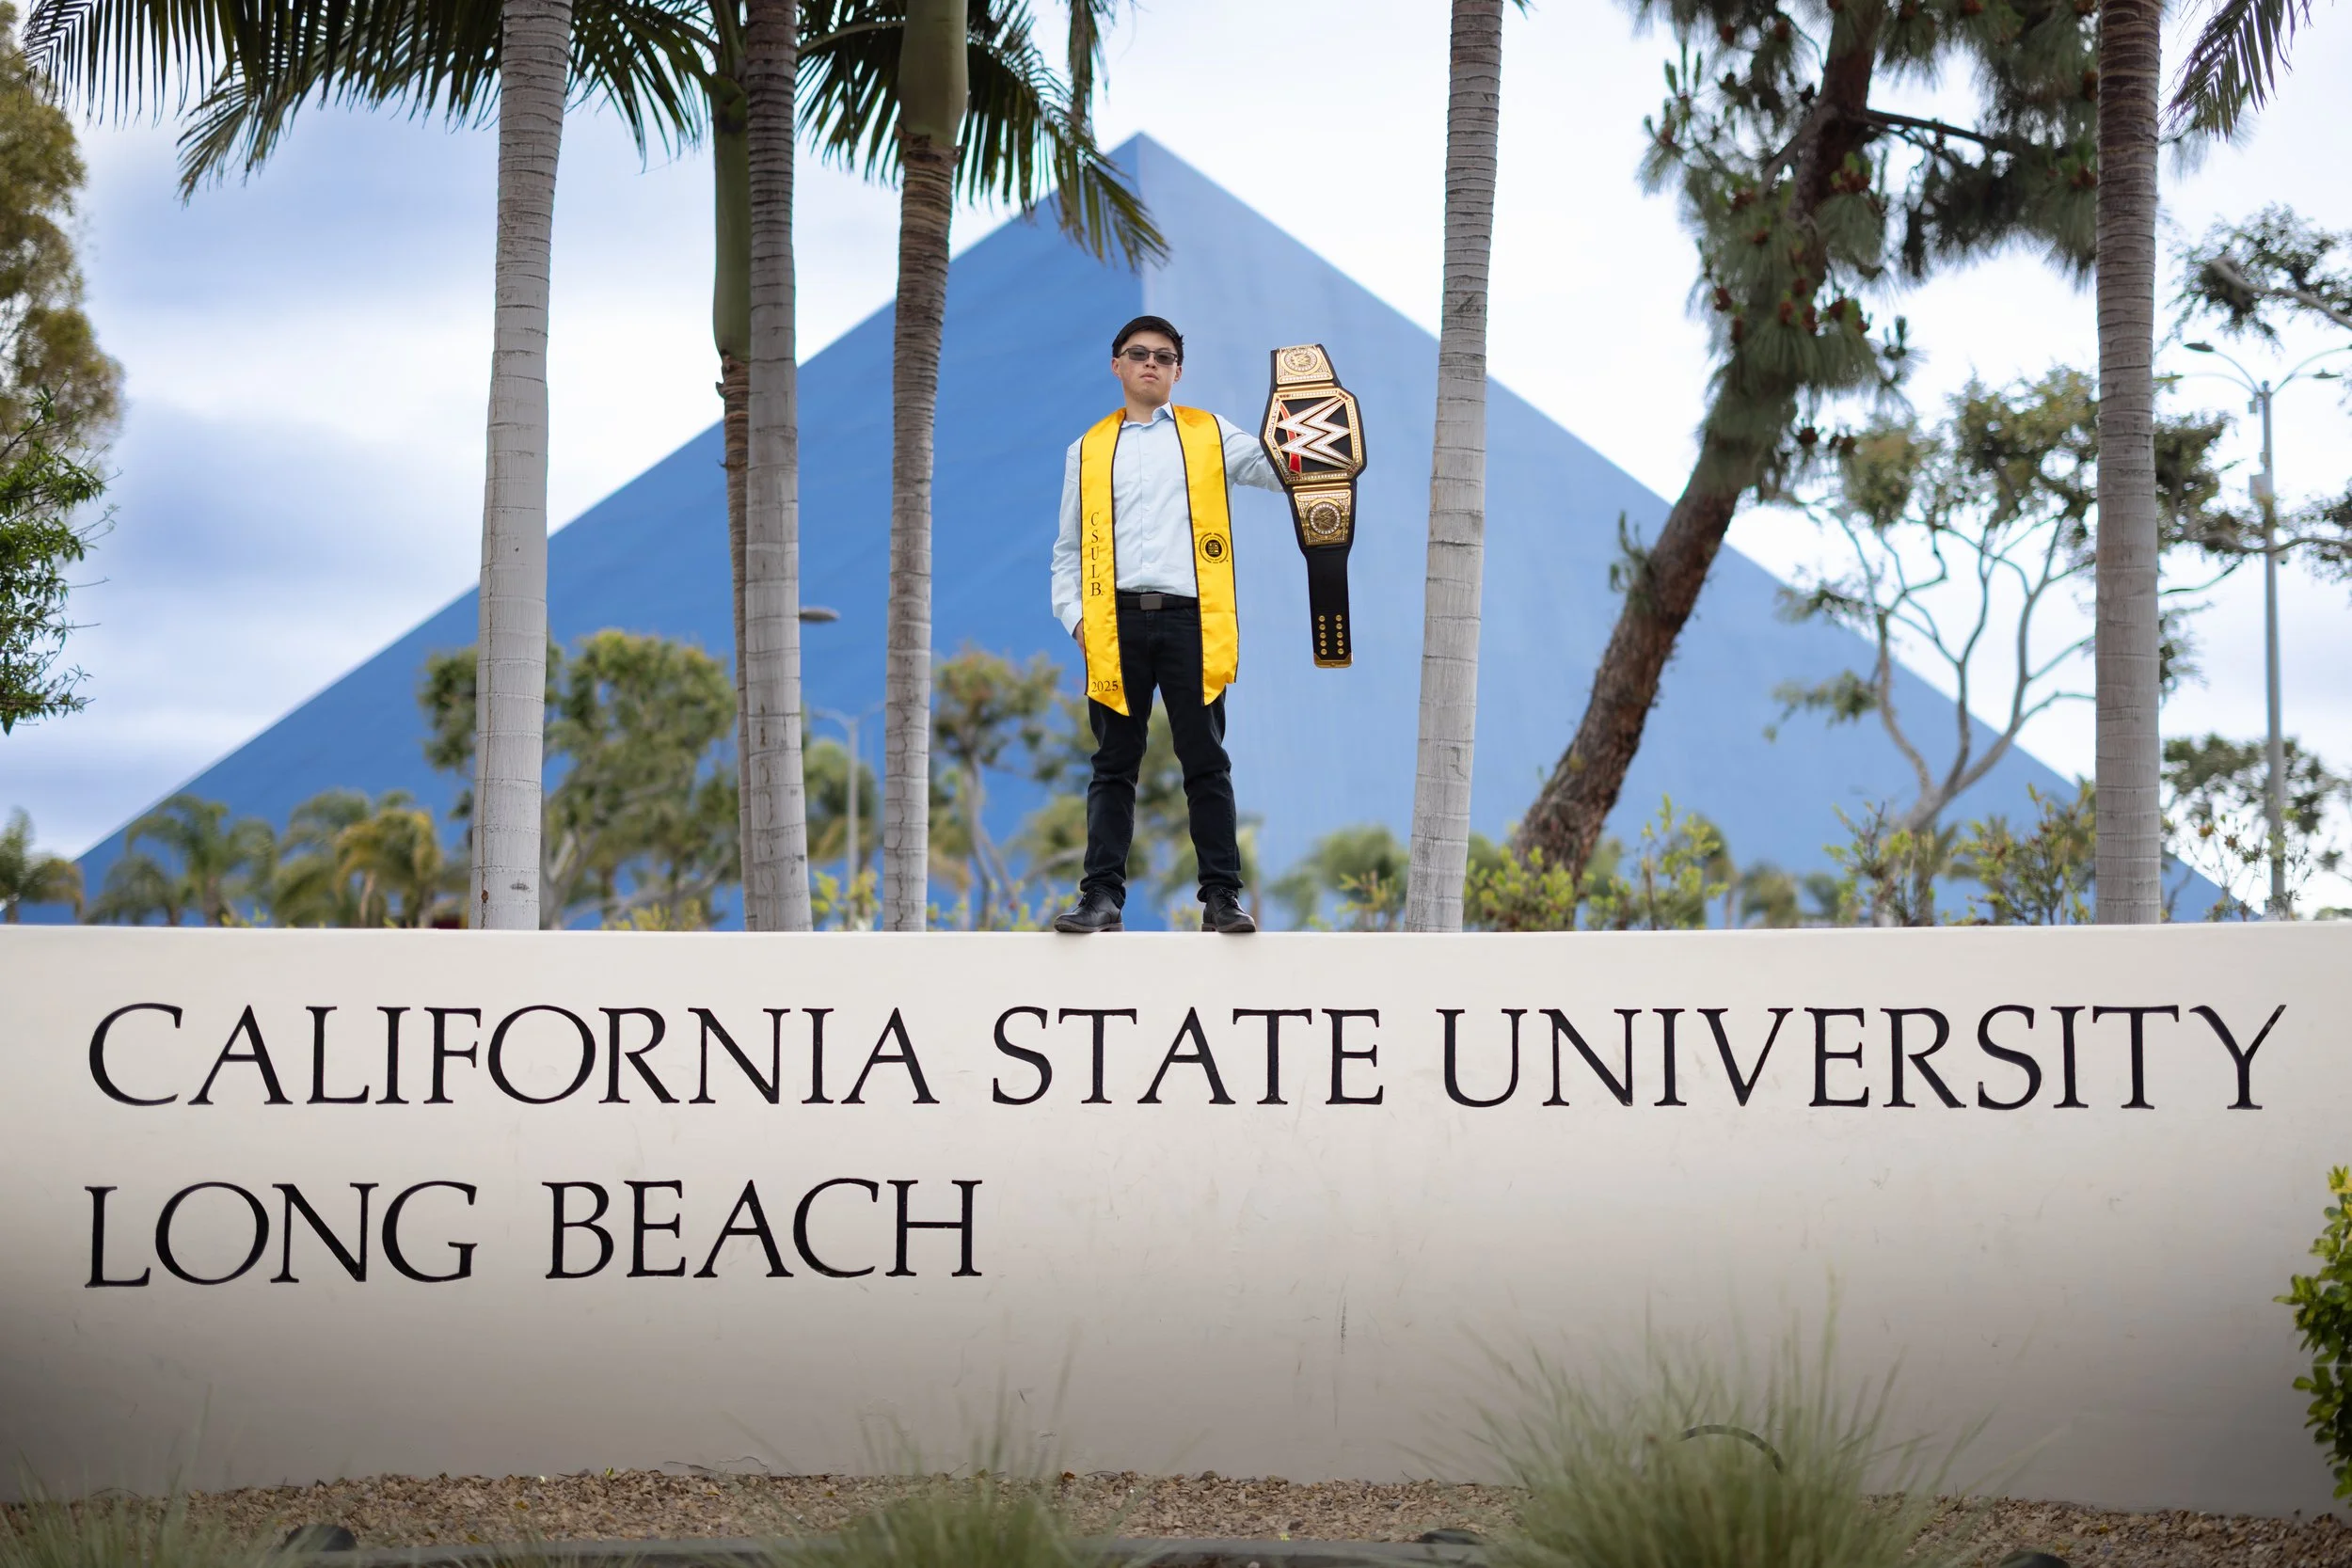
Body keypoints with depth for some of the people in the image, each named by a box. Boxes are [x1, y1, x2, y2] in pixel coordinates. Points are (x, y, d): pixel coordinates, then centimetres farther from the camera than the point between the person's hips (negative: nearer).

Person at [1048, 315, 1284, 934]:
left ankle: (1221, 896, 2)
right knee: (1114, 765, 3)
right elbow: (1069, 550, 16)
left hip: (1190, 620, -1)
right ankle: (1102, 894, 4)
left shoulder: (1210, 435, 13)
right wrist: (1074, 614, 1)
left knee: (1206, 763, 0)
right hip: (1117, 625, 1)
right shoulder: (1088, 451, 15)